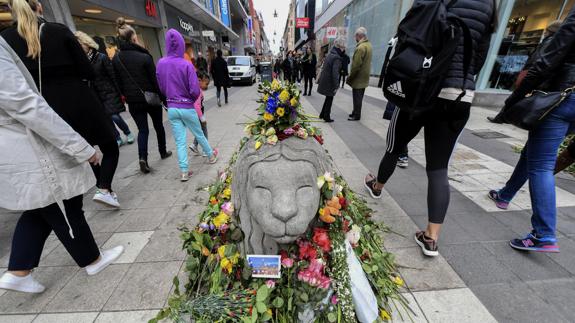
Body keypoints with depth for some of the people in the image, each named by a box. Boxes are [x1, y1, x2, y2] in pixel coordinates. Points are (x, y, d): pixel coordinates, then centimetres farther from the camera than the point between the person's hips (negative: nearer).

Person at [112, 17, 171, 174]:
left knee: (142, 130, 7)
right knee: (158, 126, 15)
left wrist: (127, 95, 17)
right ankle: (163, 152, 29)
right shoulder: (144, 57, -13)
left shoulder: (116, 59, 0)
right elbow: (155, 80, -12)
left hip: (133, 101, 3)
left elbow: (118, 82, 6)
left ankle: (143, 158, -11)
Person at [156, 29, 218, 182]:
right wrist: (192, 99, 6)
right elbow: (195, 91, -15)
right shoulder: (186, 64, -14)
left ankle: (184, 172, 8)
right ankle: (211, 155, 37)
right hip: (187, 108, -3)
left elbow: (161, 87, 6)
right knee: (199, 134, 17)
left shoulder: (161, 64, -2)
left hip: (171, 109, 3)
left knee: (180, 141, 6)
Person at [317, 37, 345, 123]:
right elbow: (335, 73, -23)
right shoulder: (337, 58, -18)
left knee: (328, 98, 20)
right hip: (329, 83, -8)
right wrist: (336, 86, -19)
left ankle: (322, 114, 28)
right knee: (329, 99, 5)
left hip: (324, 80, 8)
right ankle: (327, 117, 13)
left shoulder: (329, 55, 10)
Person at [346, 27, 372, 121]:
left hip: (358, 78, -9)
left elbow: (356, 65, -23)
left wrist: (350, 77, -14)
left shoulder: (361, 47, -19)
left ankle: (356, 115, 6)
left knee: (357, 97, -1)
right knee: (359, 97, 16)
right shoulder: (368, 45, 11)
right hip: (364, 77, 9)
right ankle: (355, 113, 28)